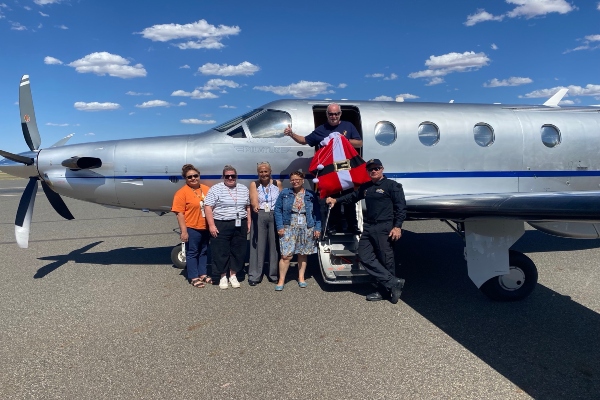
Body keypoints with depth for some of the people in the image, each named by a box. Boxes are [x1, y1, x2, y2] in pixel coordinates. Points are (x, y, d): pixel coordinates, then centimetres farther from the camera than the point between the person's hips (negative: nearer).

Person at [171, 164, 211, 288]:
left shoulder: (206, 189, 6)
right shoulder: (182, 192, -10)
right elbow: (179, 213, -13)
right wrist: (184, 231, -17)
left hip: (206, 227, 6)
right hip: (192, 228, -6)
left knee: (204, 252, 16)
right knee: (192, 253, 6)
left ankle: (203, 274, 30)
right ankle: (194, 278, 17)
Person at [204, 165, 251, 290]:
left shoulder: (244, 189, 10)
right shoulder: (215, 189, -4)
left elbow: (248, 207, 14)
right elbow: (208, 207, -7)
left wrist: (249, 223, 8)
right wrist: (211, 225, -13)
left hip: (240, 225, 4)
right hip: (221, 225, -3)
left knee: (238, 251, 9)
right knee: (221, 251, 3)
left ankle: (233, 275, 24)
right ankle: (223, 276, 19)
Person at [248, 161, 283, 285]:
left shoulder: (277, 184, 9)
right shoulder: (254, 184, 4)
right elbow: (253, 199, -11)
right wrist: (255, 206, -33)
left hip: (275, 216, 2)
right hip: (259, 216, -1)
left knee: (274, 245, 4)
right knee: (257, 246, -1)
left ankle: (274, 274, 16)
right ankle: (254, 276, 5)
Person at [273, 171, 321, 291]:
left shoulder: (311, 195, 6)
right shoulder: (284, 193, 4)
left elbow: (317, 213, 6)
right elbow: (278, 210, 2)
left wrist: (317, 228, -1)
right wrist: (280, 226, -7)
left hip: (306, 229, 1)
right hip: (289, 228, -1)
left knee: (303, 254, 10)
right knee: (286, 255, -7)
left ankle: (301, 278, 26)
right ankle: (281, 280, 5)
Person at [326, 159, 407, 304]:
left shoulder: (392, 185, -3)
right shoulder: (365, 187, 18)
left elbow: (401, 207, -9)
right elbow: (352, 196, 34)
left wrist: (397, 226, -16)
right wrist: (336, 200, 27)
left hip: (384, 228, -8)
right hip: (369, 227, 8)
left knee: (386, 260, -3)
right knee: (365, 256, 1)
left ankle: (387, 289, 11)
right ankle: (394, 282, 2)